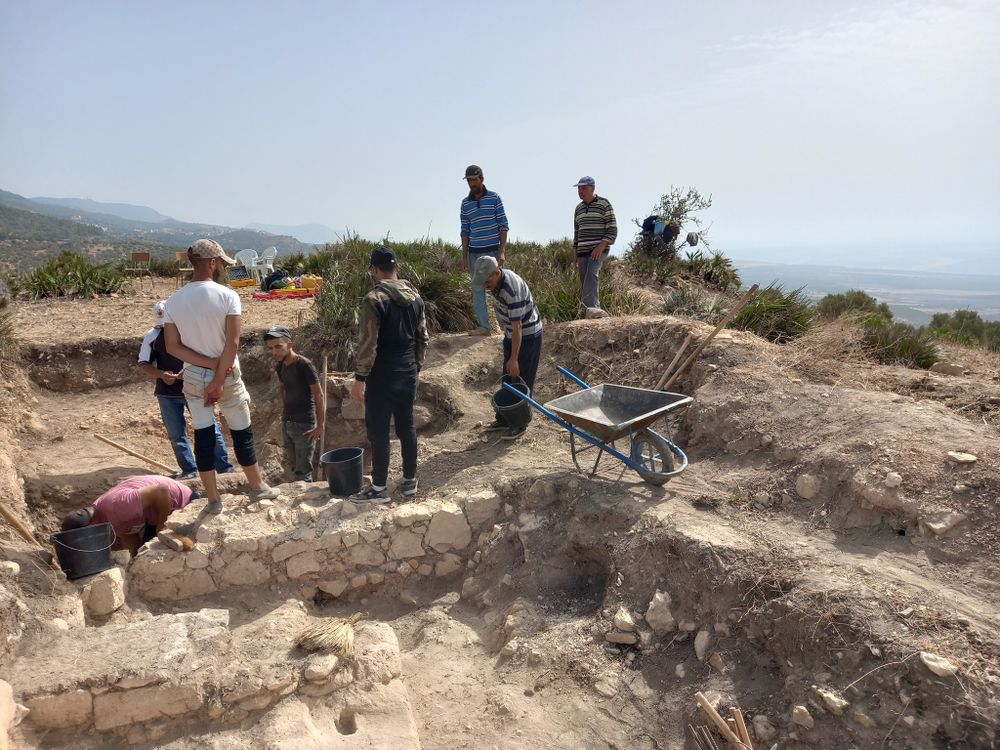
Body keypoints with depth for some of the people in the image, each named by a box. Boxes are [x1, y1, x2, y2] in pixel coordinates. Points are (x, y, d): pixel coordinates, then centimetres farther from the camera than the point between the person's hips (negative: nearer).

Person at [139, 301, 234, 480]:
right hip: (168, 393, 2)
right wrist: (161, 374, -18)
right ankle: (189, 470, 20)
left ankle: (225, 468, 10)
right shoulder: (152, 336, -4)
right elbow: (144, 364, 2)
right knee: (176, 435, 7)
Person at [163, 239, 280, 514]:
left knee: (203, 436, 8)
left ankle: (213, 499, 14)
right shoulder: (227, 296, -13)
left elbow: (173, 346, -5)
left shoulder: (173, 301, -2)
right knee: (242, 432, 12)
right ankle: (257, 487, 26)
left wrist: (210, 364, -8)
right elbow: (232, 342, -18)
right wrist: (219, 380, -13)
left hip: (193, 377, 3)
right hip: (228, 375, -3)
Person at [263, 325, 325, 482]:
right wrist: (285, 412, 17)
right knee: (293, 467, 15)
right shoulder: (280, 366, 4)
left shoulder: (304, 365, -16)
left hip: (304, 424, -7)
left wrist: (320, 425, -18)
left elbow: (319, 395, -16)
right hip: (286, 423, 7)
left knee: (302, 472, -6)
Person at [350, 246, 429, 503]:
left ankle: (379, 488, 11)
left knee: (378, 431, 3)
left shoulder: (374, 299, -15)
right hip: (408, 375, 7)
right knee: (407, 426, 14)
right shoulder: (414, 296, 6)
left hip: (383, 377, -6)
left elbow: (368, 344, -18)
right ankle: (410, 481, 25)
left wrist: (360, 379, -12)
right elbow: (422, 338, 11)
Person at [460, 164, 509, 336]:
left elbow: (503, 225, -2)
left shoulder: (494, 198, 0)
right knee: (477, 289, 3)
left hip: (493, 251, -3)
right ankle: (483, 326, 8)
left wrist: (502, 251, -10)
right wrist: (464, 255, 8)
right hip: (474, 253, 4)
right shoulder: (465, 203, 9)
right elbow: (465, 231, 12)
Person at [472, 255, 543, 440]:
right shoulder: (497, 281, -4)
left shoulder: (512, 290, -32)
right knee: (507, 379, 15)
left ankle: (519, 424, 9)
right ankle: (504, 419, 26)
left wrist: (514, 358, -29)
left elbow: (517, 327, -31)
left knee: (521, 381, -2)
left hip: (527, 335, -9)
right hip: (511, 334, 9)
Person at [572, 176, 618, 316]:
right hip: (583, 251, 7)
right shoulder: (578, 208, 16)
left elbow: (613, 230, -6)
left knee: (591, 274, -28)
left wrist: (601, 246, -19)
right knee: (585, 282, 2)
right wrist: (576, 255, 16)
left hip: (599, 249, -7)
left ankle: (589, 307, -40)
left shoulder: (604, 204, -2)